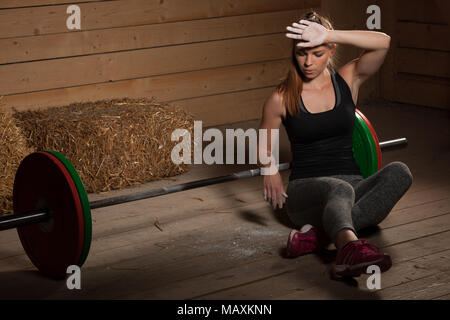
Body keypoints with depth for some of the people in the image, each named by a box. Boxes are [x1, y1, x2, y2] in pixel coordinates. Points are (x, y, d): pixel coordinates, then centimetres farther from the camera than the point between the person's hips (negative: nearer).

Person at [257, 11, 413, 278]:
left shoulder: (348, 80, 5)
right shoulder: (282, 99, 1)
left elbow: (383, 42, -13)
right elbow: (264, 144, 17)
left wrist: (329, 35, -23)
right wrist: (270, 170, -4)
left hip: (353, 184, 3)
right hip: (305, 190, -2)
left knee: (399, 172, -31)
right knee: (340, 189, -39)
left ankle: (319, 234, -44)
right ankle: (351, 249, -73)